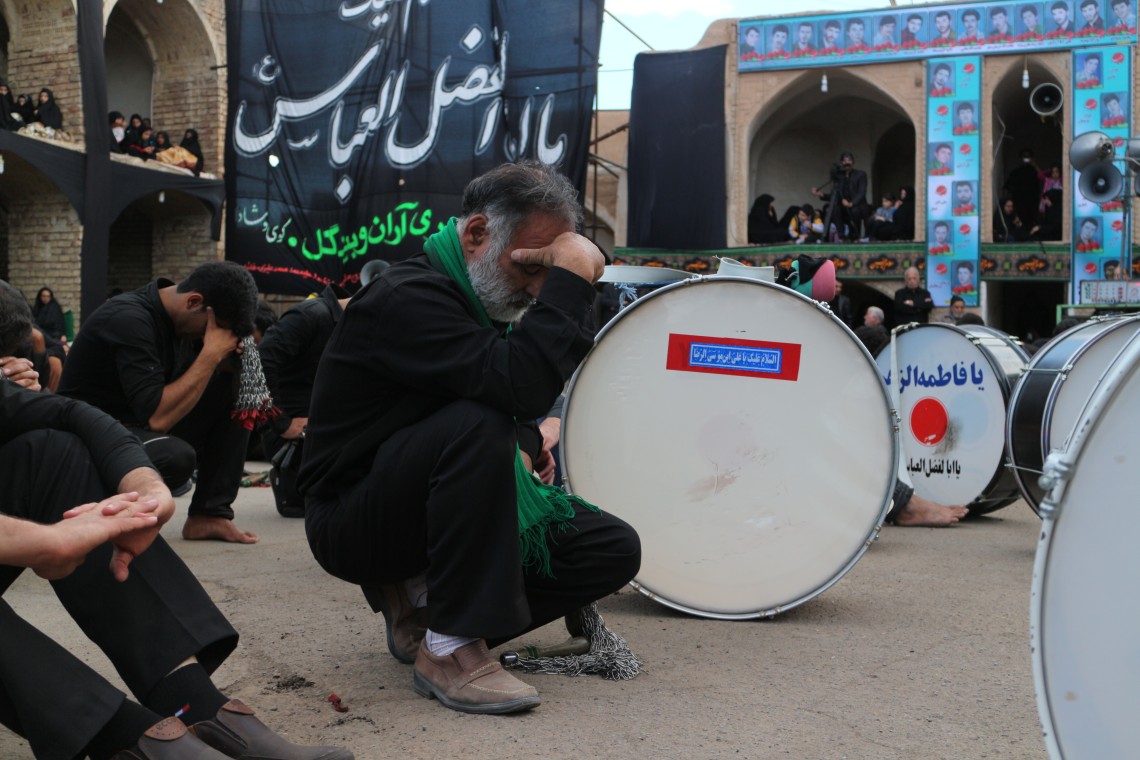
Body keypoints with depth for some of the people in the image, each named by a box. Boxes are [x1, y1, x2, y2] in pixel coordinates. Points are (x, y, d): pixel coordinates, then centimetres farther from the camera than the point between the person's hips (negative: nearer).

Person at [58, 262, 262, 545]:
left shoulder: (181, 319, -1)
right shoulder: (130, 320, -26)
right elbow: (157, 417, -32)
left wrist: (225, 353, -14)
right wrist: (212, 354, -28)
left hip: (149, 429, 8)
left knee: (232, 391, -8)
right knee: (177, 457, -37)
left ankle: (210, 514, -5)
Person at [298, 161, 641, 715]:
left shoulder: (486, 304, 7)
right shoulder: (407, 298, -23)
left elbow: (520, 410, 16)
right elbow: (520, 386, -38)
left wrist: (523, 447, -5)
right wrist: (573, 276, -30)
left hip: (432, 510, 8)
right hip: (352, 520, -8)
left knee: (614, 550, -5)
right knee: (476, 425, -37)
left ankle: (419, 604, 4)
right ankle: (448, 651, -25)